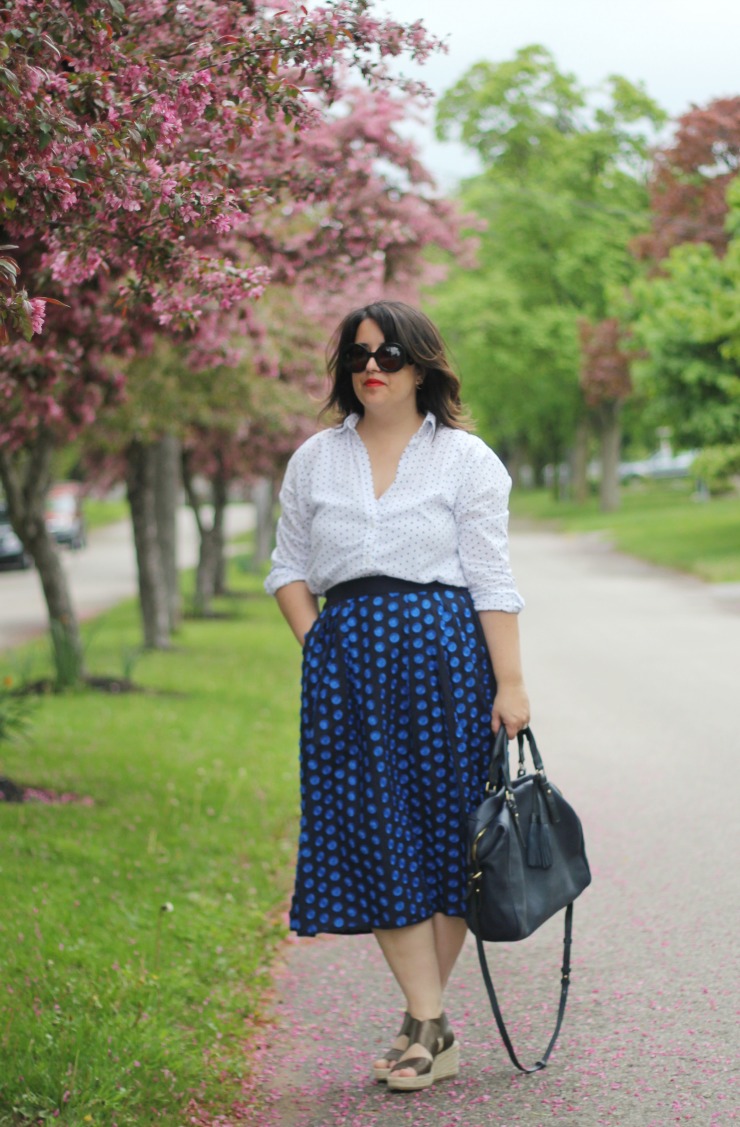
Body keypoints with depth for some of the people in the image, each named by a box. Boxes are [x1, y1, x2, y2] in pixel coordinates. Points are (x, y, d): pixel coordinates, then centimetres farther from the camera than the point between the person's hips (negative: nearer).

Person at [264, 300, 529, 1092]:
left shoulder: (466, 459, 3)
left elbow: (492, 581, -1)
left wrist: (510, 683, -6)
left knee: (445, 826, 0)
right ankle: (432, 1026, 3)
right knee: (375, 835, -2)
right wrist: (318, 647, 1)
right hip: (346, 657, 3)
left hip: (444, 648, -2)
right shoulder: (314, 460, 12)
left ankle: (422, 1019, 12)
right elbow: (289, 567, 16)